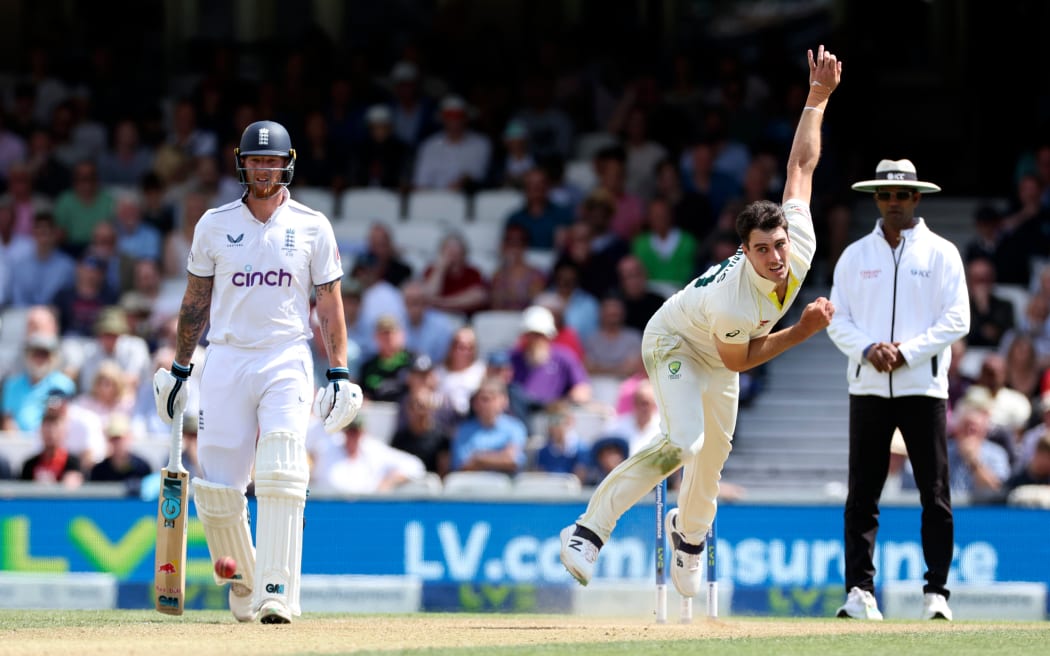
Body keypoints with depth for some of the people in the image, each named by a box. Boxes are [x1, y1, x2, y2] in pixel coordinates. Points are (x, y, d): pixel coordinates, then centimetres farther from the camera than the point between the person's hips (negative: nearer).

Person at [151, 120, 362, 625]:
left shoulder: (312, 227, 5)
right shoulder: (214, 224, 8)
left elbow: (329, 304, 6)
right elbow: (196, 301, 14)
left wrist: (340, 374, -1)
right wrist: (179, 368, 12)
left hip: (287, 361, -2)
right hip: (226, 359, 2)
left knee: (281, 478, -19)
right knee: (216, 489, -3)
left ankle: (277, 593, -21)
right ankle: (242, 586, 18)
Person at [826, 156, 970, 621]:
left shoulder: (941, 253, 5)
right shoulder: (855, 256, 12)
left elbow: (956, 321, -2)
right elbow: (838, 321, 8)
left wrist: (906, 352, -13)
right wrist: (868, 349, -11)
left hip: (923, 386, -2)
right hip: (868, 386, 2)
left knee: (935, 492, -4)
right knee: (862, 494, -2)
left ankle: (936, 592, -2)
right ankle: (860, 591, -1)